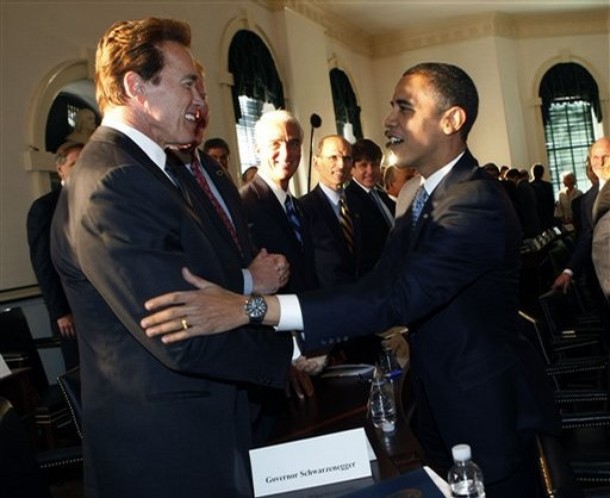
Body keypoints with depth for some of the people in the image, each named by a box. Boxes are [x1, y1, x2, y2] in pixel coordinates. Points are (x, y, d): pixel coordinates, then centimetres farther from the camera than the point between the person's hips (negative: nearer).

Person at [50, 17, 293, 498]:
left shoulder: (163, 168, 9)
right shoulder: (111, 186, -24)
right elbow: (184, 340, -27)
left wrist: (246, 282, -4)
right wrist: (290, 349, -14)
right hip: (166, 456, -9)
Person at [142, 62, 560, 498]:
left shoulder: (477, 203, -24)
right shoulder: (427, 200, 8)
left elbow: (398, 297, -35)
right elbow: (378, 286, 5)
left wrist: (252, 308, -41)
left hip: (490, 415, -8)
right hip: (442, 410, 8)